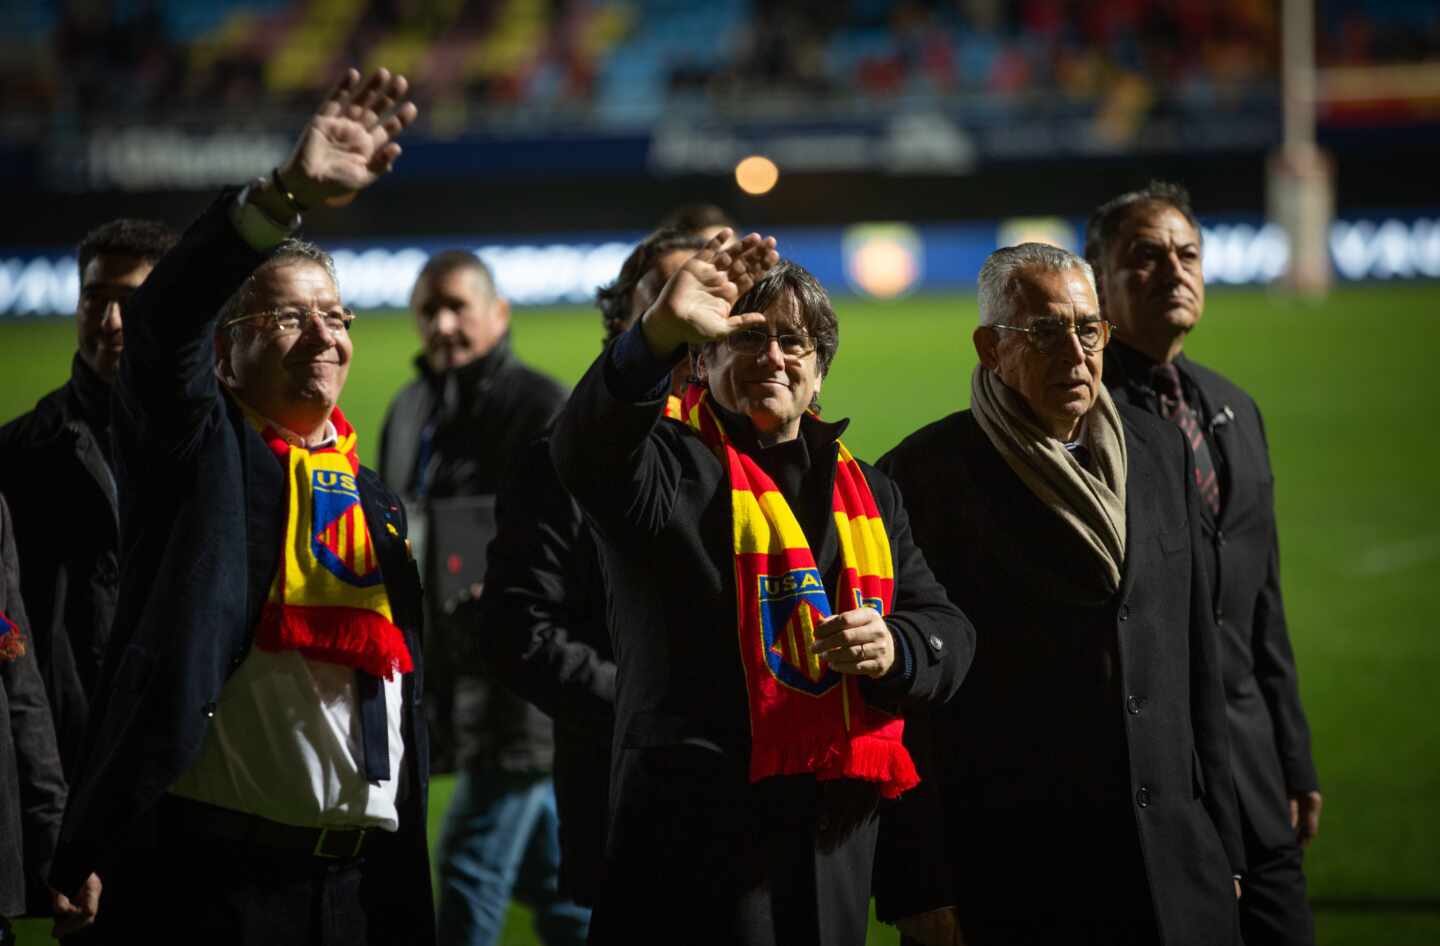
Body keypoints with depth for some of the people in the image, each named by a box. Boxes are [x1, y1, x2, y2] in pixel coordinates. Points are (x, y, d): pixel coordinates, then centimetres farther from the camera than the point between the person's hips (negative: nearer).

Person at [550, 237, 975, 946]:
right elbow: (588, 450, -22)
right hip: (699, 830, -5)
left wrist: (894, 649, -9)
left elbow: (945, 630, 16)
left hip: (837, 837, 5)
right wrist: (661, 332, -38)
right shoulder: (672, 465, 1)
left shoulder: (866, 495, 20)